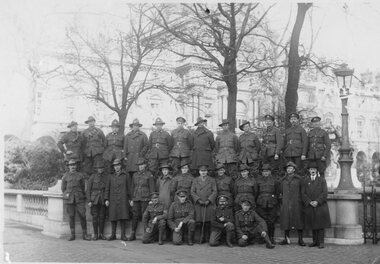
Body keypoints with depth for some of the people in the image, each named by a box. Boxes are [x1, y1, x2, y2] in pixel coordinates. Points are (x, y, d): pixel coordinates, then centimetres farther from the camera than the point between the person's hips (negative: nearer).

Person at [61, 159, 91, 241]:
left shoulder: (80, 175, 6)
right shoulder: (65, 176, 5)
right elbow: (63, 188, 12)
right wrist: (67, 194, 3)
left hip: (79, 199, 0)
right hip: (69, 199, 0)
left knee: (83, 216, -4)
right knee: (71, 216, 2)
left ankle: (84, 234, 5)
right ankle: (72, 235, 11)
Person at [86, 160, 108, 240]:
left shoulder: (107, 176, 5)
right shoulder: (93, 177, 1)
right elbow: (88, 189, 1)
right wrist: (89, 201, -5)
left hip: (103, 200, 1)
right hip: (94, 199, -1)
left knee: (102, 217, 2)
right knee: (95, 217, -2)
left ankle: (101, 234, 11)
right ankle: (95, 234, 7)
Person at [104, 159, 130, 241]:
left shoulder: (125, 176, 7)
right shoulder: (111, 176, 11)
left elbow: (128, 188, 7)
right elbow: (107, 188, 11)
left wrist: (130, 199, 3)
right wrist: (106, 199, 3)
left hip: (123, 200, -2)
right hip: (113, 200, 2)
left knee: (123, 217, -5)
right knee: (113, 217, 2)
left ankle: (123, 235, 1)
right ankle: (113, 235, 10)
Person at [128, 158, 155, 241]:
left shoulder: (149, 175, 0)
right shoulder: (135, 175, 13)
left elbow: (152, 188, -1)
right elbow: (132, 187, 16)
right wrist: (131, 199, 12)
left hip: (145, 199, -4)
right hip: (136, 199, 4)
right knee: (135, 216, 3)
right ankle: (133, 235, 9)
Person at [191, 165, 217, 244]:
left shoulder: (212, 180, 9)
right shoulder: (195, 180, 12)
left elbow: (215, 192, 3)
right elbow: (192, 192, 7)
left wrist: (208, 200, -8)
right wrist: (198, 200, -6)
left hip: (209, 204, -1)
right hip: (198, 204, 1)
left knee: (208, 221, -5)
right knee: (199, 221, -4)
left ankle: (208, 237, 5)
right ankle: (202, 237, 6)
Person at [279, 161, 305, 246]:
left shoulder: (299, 179, 3)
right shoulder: (282, 180, 12)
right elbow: (280, 191, 22)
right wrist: (282, 196, 11)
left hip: (296, 204, -3)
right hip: (285, 203, 3)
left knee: (298, 220, -2)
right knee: (286, 220, 4)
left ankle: (300, 239, 4)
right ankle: (286, 239, 12)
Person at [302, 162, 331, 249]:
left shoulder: (322, 180, 4)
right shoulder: (305, 181, 10)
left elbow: (324, 193, -4)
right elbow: (303, 194, 4)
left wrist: (317, 201, -14)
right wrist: (309, 202, -10)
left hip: (320, 205, -2)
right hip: (309, 207, 2)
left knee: (321, 224, -2)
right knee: (313, 225, 6)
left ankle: (321, 242, 2)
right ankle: (315, 241, 15)